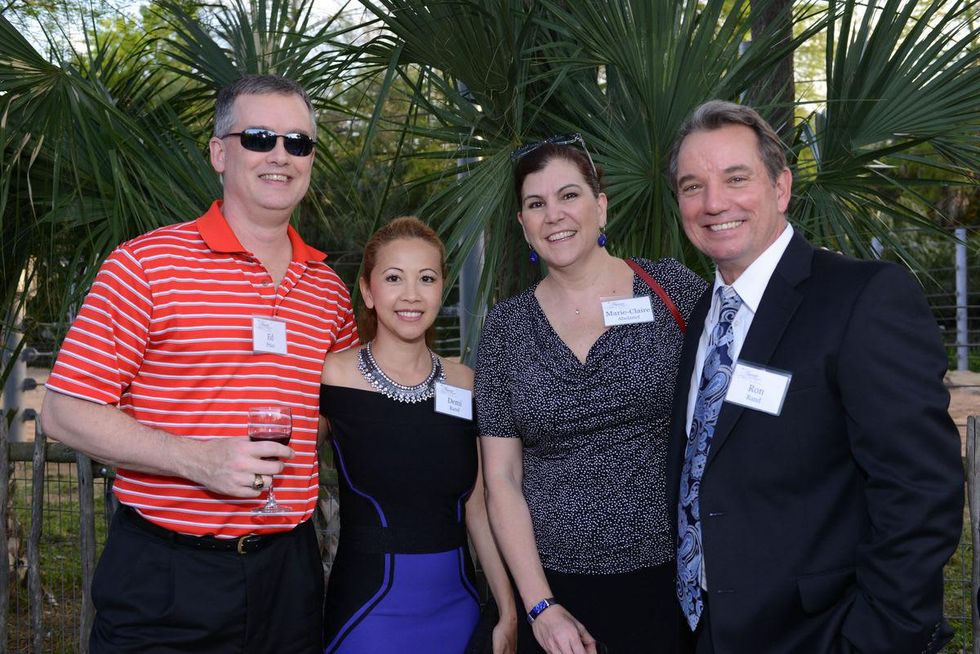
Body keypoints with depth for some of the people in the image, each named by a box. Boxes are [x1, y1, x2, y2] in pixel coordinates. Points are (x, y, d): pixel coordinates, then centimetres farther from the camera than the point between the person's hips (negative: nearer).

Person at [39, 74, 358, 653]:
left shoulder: (328, 287, 8)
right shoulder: (145, 264, -6)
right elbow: (66, 412, -9)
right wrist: (199, 459, -19)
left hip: (288, 567, 5)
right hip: (165, 578, -4)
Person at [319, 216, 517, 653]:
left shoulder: (463, 383, 3)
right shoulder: (333, 378, -9)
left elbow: (477, 505, 7)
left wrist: (509, 612, 6)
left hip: (458, 601, 4)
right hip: (372, 604, -4)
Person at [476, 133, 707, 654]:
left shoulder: (673, 289, -4)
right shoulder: (506, 326, 0)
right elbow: (501, 478, 1)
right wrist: (540, 607, -6)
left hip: (671, 575, -1)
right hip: (555, 587, 1)